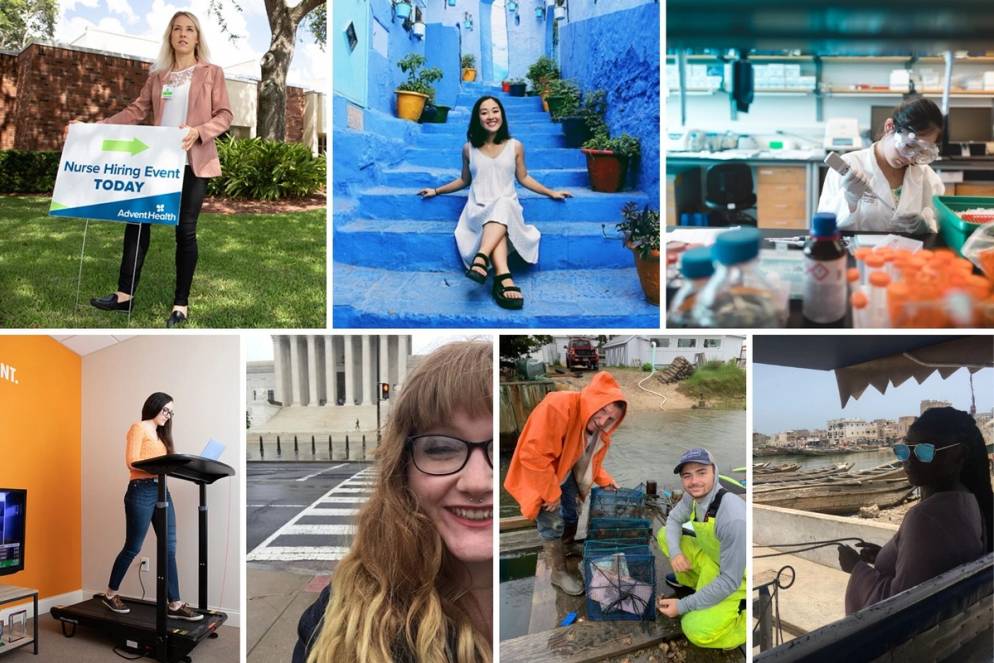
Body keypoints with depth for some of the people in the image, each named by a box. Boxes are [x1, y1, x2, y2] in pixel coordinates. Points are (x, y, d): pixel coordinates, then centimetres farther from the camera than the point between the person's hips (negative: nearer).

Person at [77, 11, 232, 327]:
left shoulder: (212, 73, 5)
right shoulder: (157, 76, 16)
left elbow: (224, 115, -2)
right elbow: (136, 111, 12)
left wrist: (198, 131, -20)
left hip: (193, 163, -4)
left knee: (185, 229, -2)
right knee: (138, 220, 0)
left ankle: (181, 304, 6)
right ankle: (125, 294, 9)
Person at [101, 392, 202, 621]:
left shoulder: (160, 434, 22)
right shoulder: (139, 428, -1)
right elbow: (132, 462, -13)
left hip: (161, 491, 8)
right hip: (141, 491, -7)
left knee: (169, 548, 2)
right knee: (133, 547, 2)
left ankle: (175, 605, 2)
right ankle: (110, 595, 22)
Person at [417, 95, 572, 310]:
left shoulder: (515, 146, 8)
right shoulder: (469, 148, 10)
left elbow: (523, 178, 19)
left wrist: (551, 193, 16)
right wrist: (436, 191, 25)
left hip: (508, 207, 0)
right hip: (478, 209, 0)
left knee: (501, 208, -39)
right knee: (497, 225, -37)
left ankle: (481, 259, -59)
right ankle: (504, 278, -59)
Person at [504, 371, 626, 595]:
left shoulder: (598, 429, -13)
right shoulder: (558, 407, -40)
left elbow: (591, 459, 9)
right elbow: (534, 455, -38)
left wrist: (605, 480, -3)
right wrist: (551, 493, -28)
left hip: (565, 473, 8)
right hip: (539, 475, -8)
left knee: (573, 512, 21)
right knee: (553, 524, -2)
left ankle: (565, 550, 48)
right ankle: (558, 573, 18)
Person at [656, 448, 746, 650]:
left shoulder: (733, 518, -36)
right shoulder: (694, 495, -12)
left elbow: (730, 581, -31)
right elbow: (673, 519, 9)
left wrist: (682, 606, -25)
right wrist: (675, 552, -13)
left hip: (736, 578, -8)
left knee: (696, 630, -22)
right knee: (664, 535, 4)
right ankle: (691, 582, 22)